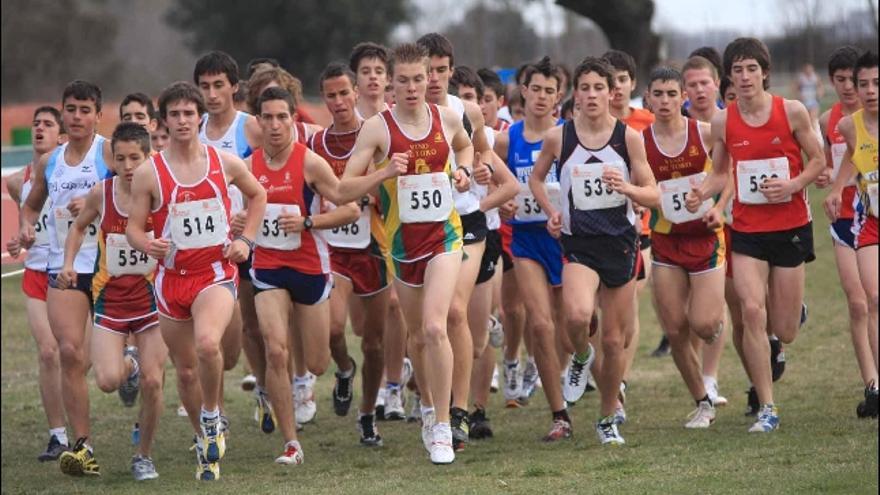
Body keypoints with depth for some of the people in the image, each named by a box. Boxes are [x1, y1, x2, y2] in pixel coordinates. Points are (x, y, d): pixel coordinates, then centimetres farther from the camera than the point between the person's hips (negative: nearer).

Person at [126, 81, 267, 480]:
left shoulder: (225, 163, 1)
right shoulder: (148, 174, -4)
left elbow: (258, 195, 19)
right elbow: (133, 227, 1)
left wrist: (245, 239, 6)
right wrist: (148, 245, -21)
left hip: (216, 273, -2)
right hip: (172, 278, 2)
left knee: (207, 344, -30)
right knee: (186, 370, 10)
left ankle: (211, 417, -4)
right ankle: (205, 443, 32)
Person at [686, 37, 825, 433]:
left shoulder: (792, 112, -7)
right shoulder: (722, 122, -1)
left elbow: (817, 160, 2)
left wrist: (793, 184, -17)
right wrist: (701, 193, -9)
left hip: (791, 226, -1)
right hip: (747, 229, 1)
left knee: (784, 333, 3)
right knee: (751, 310, -17)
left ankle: (792, 306, 45)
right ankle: (767, 408, -9)